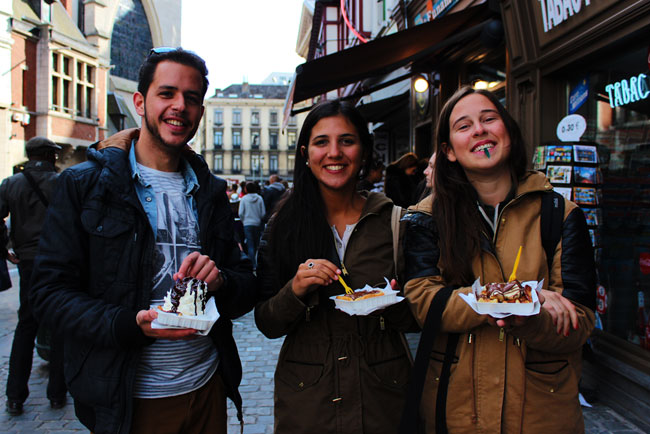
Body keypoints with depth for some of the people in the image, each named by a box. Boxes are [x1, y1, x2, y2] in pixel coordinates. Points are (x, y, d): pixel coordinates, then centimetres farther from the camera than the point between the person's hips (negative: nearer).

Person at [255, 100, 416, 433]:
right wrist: (295, 290, -22)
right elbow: (267, 325, -4)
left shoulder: (393, 222, -5)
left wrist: (393, 305, -21)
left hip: (383, 394, 1)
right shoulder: (283, 225, -5)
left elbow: (414, 320, -1)